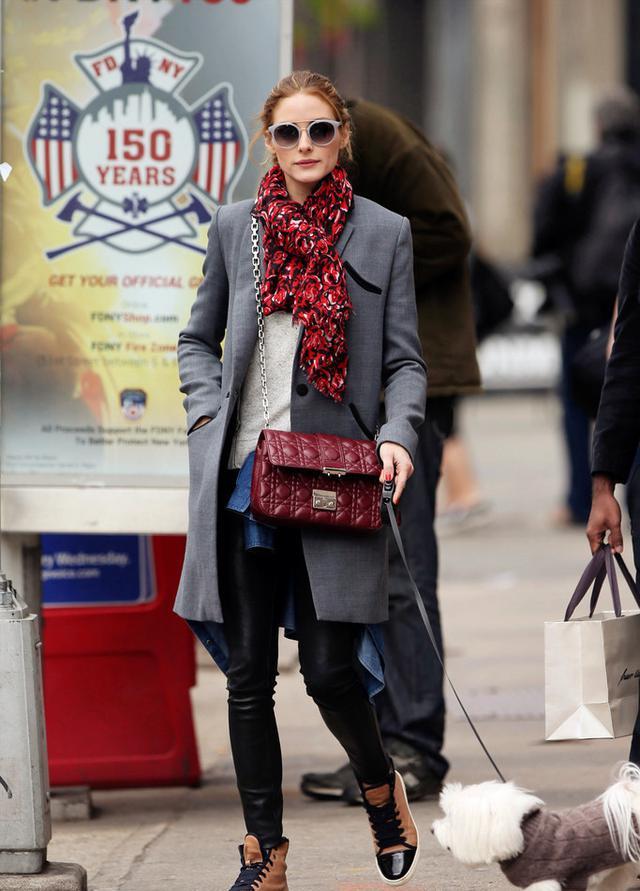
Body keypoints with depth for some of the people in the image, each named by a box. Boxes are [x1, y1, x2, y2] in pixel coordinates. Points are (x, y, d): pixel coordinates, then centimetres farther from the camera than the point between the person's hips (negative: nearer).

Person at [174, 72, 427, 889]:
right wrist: (210, 415, 1)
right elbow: (198, 340, 18)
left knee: (330, 669, -8)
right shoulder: (235, 228, 9)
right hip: (242, 476, 2)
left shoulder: (384, 234, 5)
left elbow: (405, 360, 6)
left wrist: (398, 435, -12)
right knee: (248, 673, 4)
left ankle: (380, 787, 23)